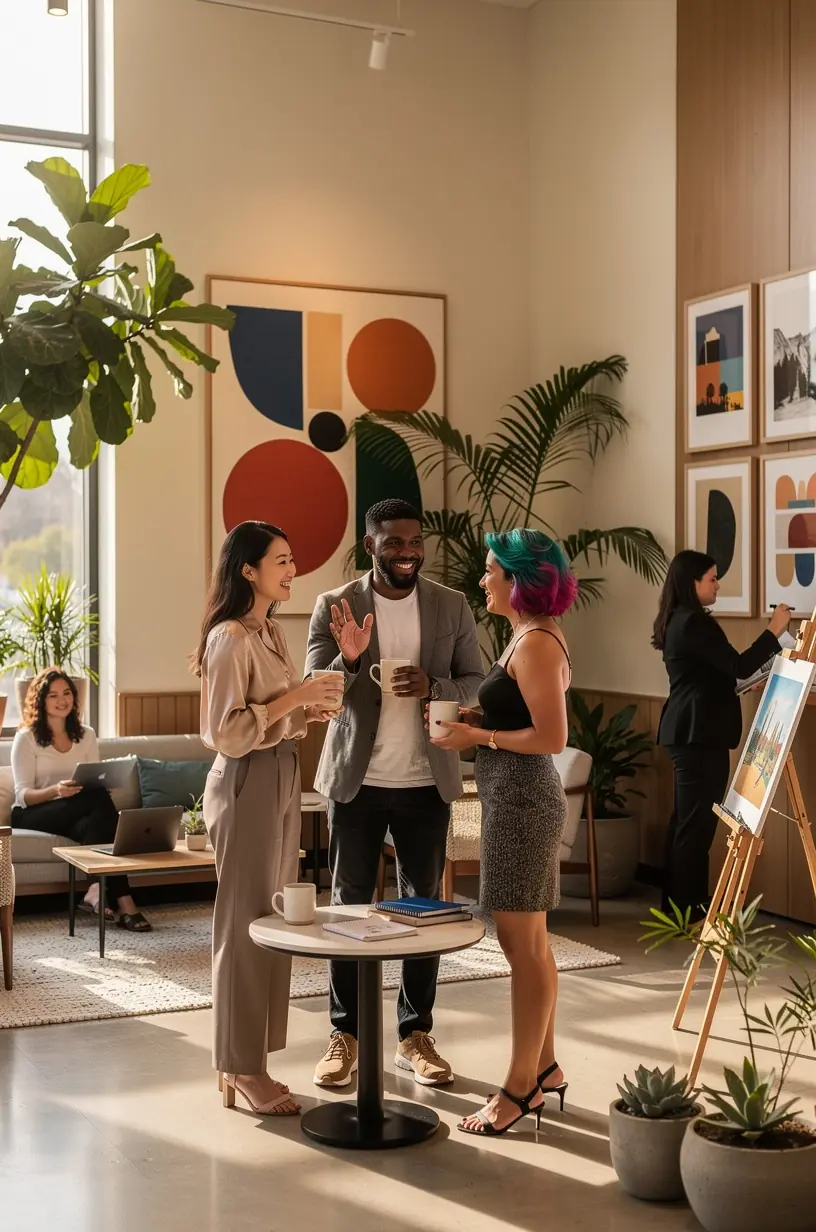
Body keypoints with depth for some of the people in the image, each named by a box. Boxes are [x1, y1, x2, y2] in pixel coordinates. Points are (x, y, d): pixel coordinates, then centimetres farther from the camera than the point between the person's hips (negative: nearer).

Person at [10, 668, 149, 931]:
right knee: (98, 798, -33)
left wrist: (100, 787, -16)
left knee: (95, 824, -35)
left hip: (77, 813, 4)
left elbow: (97, 783, 9)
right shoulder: (27, 738, -1)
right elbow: (23, 795, -10)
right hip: (32, 815, -4)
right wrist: (56, 791, -30)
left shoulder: (86, 735, 13)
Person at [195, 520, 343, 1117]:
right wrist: (294, 696, -19)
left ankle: (248, 1061, 22)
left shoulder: (272, 632, 13)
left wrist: (311, 709, 3)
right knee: (246, 923, -2)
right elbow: (227, 733, -20)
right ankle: (243, 1070, 9)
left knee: (272, 920, 12)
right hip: (247, 785, -9)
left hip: (282, 781, 9)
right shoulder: (230, 638, -15)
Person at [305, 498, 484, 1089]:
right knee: (349, 906, 5)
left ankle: (416, 1035, 21)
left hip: (427, 780, 2)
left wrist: (433, 686, -19)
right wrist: (348, 660, -27)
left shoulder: (453, 607, 2)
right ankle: (346, 1035, 17)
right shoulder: (335, 606, -3)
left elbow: (477, 684, 2)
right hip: (356, 779, -1)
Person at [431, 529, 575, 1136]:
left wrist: (480, 736, -14)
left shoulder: (536, 643, -15)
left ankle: (522, 1086, 4)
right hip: (521, 796, 10)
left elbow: (552, 737, -21)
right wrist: (479, 722, 7)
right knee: (531, 942, 16)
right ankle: (544, 1068, 25)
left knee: (522, 944, -4)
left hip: (522, 798, -10)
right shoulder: (531, 637, 14)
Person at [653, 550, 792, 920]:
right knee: (697, 822, -4)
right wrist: (775, 629, -12)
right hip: (700, 734, -11)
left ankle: (676, 904, 22)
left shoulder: (677, 621, 15)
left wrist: (741, 685, 17)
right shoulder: (694, 622, -17)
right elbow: (739, 666, -19)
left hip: (686, 731, 11)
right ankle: (689, 911, 1)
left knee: (685, 819, 15)